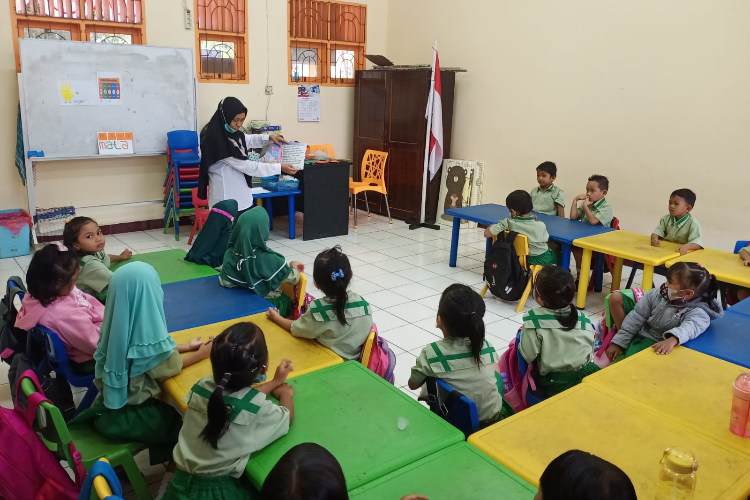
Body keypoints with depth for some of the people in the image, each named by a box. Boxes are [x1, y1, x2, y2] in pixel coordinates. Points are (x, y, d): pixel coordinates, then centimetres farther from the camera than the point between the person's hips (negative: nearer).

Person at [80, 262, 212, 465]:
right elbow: (171, 366, -14)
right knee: (184, 420, 16)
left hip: (109, 407, 6)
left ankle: (166, 454, 39)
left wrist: (186, 347, 9)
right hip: (124, 418, -6)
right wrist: (201, 354, 0)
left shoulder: (118, 325, -10)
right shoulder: (145, 332, -31)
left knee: (170, 409, 25)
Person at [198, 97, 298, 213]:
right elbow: (245, 165, -21)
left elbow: (249, 140, 26)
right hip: (226, 199, -8)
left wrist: (269, 138, 5)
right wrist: (279, 168, -19)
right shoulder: (216, 139, -22)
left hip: (241, 196, 9)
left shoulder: (234, 133, 3)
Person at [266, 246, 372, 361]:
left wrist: (276, 317, 13)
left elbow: (294, 328, -7)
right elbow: (367, 331, 2)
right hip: (357, 362, 4)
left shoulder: (318, 310, -25)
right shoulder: (362, 303, -14)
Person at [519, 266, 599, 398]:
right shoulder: (583, 319, -1)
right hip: (588, 376, 4)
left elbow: (529, 356, -12)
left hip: (555, 384, -4)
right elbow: (591, 350, 8)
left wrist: (524, 332, 6)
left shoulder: (533, 320, -14)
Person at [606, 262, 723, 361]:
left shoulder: (697, 313, -24)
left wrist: (672, 340, -71)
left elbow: (689, 328, -48)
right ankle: (625, 340, -2)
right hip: (639, 332, 6)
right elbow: (637, 317, -3)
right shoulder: (657, 294, -8)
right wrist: (619, 342, -6)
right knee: (616, 298, -1)